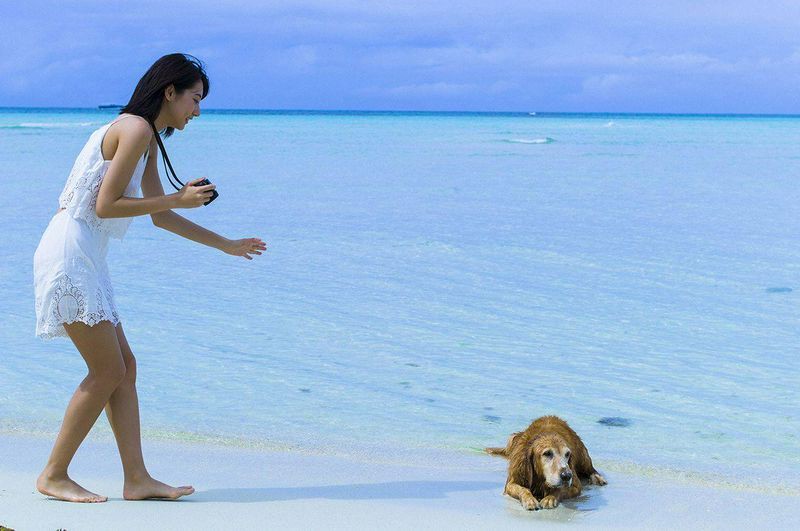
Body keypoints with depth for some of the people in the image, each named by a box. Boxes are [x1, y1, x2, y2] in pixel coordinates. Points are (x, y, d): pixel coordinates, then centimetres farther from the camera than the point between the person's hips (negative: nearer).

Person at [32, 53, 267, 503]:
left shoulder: (147, 139, 18)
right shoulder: (136, 129, -12)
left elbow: (161, 218, 23)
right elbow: (104, 206, -17)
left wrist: (227, 245, 26)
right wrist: (179, 199, -11)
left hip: (84, 259, 10)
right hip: (70, 254, -10)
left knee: (124, 366, 8)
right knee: (108, 371, -5)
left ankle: (137, 478, 10)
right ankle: (54, 475, 6)